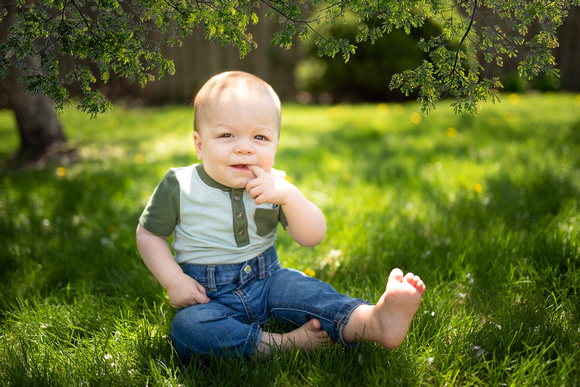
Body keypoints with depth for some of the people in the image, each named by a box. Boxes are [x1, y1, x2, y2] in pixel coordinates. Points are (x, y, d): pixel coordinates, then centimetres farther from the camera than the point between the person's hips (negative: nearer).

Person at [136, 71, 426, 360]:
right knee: (186, 328, -31)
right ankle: (288, 343, -37)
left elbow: (312, 237, -13)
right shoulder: (179, 186, -10)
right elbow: (149, 234, 3)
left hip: (266, 281, 2)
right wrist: (173, 281, -11)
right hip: (208, 295, -1)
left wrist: (289, 195, -30)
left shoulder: (272, 186, -5)